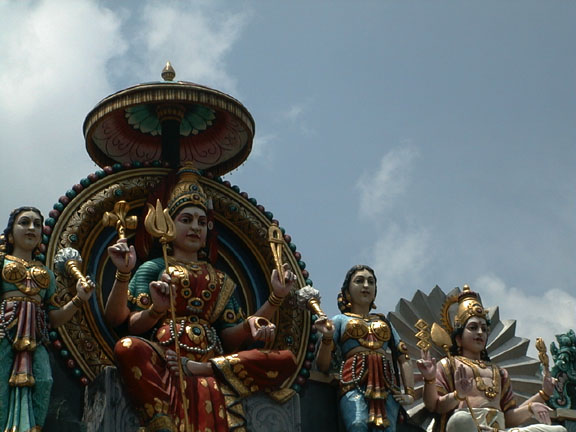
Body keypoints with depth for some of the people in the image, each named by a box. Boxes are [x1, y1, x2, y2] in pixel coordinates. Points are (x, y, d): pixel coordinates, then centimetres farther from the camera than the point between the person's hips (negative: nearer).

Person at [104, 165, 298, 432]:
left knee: (286, 360, -20)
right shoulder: (153, 269, 17)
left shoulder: (220, 281, 27)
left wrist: (276, 298, 6)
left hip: (215, 361, 4)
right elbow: (134, 326, 2)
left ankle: (199, 369, -25)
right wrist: (156, 309, -20)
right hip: (164, 357, -3)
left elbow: (230, 339, 14)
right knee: (127, 348, -38)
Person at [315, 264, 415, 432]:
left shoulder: (384, 322, 29)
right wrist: (327, 337, -9)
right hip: (355, 382, -3)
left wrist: (410, 393, 9)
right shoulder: (340, 320, 19)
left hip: (387, 385, 3)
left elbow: (403, 358, 24)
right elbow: (323, 365, 10)